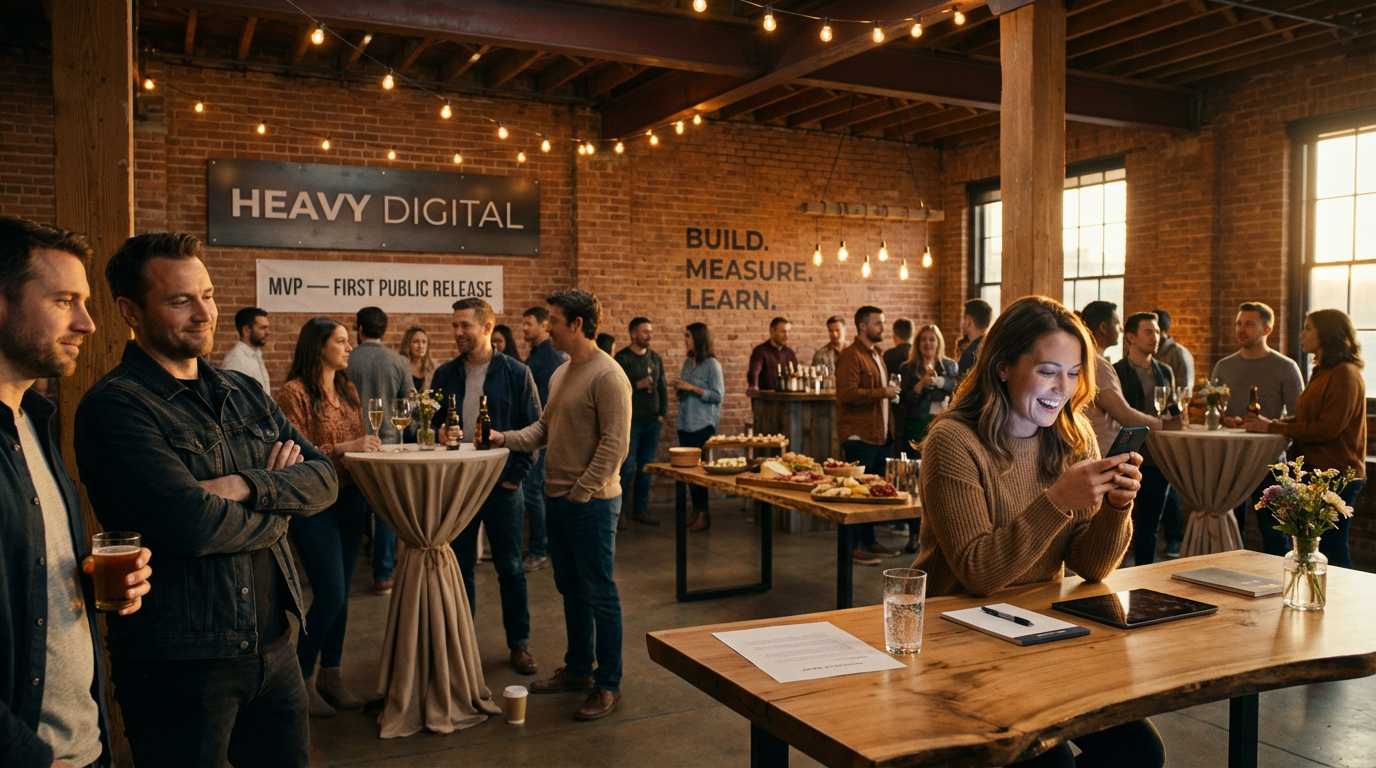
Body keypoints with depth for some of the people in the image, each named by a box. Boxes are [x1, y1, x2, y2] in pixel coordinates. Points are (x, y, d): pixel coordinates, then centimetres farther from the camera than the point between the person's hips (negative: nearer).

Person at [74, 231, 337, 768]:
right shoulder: (114, 407, -14)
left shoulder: (245, 393, 9)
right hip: (176, 663, -6)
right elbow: (192, 525, -25)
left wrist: (246, 485, -17)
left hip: (273, 647, 6)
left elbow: (323, 477, 1)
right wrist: (278, 503, -7)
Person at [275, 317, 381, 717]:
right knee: (330, 596, -6)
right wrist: (343, 449, -22)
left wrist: (368, 446, -2)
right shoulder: (295, 392, -11)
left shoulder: (348, 391, 11)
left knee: (341, 595, 11)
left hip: (351, 499, 7)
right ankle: (302, 679, 13)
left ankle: (330, 675, 24)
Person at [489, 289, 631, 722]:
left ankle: (608, 685, 12)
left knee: (598, 592, 0)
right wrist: (506, 439, 1)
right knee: (571, 588, 18)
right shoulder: (561, 373, 13)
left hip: (591, 502, -9)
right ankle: (577, 670, 32)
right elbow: (545, 428, 17)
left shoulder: (607, 375, -16)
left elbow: (614, 444, -19)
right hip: (559, 498, 9)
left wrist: (582, 492, -18)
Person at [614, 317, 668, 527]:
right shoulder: (622, 358, -6)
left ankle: (639, 510, 18)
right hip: (631, 422, -5)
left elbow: (662, 387, 14)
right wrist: (637, 385, -20)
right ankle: (620, 511, 7)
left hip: (652, 422, 5)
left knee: (646, 468, 9)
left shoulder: (655, 357, 12)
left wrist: (662, 413, 6)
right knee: (627, 468, -3)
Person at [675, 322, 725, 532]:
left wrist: (692, 388, -16)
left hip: (703, 424, -7)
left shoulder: (712, 364, -9)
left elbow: (718, 396, -13)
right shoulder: (688, 362, 12)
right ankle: (696, 509, 14)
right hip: (685, 422, 7)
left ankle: (703, 513, 1)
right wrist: (679, 390, -1)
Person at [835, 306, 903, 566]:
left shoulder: (875, 355, 19)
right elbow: (848, 394, -23)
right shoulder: (851, 356, -12)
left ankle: (869, 541, 22)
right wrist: (883, 392, -20)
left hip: (879, 435, 9)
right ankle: (854, 547, 2)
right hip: (859, 435, -9)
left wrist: (889, 424, 18)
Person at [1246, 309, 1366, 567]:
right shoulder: (1322, 372, 16)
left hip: (1335, 476, -10)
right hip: (1312, 469, 10)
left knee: (1332, 548, -2)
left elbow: (1328, 428, -22)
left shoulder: (1344, 374, -15)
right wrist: (1270, 423, -1)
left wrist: (1273, 427, -19)